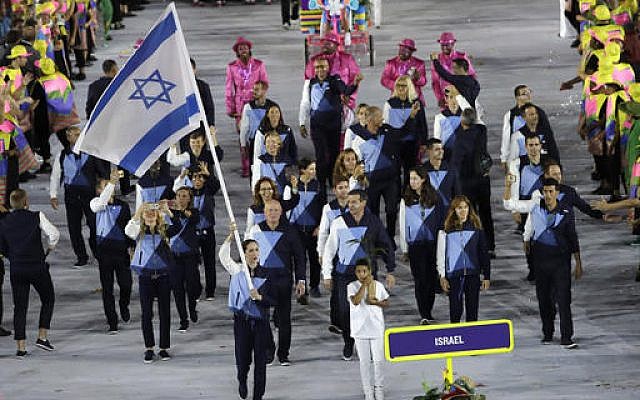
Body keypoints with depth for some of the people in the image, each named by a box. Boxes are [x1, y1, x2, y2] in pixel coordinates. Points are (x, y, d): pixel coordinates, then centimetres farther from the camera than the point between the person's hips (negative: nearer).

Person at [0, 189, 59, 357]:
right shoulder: (37, 217, -9)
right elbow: (54, 234, -18)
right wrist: (50, 248, 0)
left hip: (16, 270, 3)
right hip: (37, 267, -3)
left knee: (20, 306, 8)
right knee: (48, 299, 18)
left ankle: (21, 347, 3)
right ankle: (42, 337, 10)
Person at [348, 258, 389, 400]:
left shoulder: (378, 285, 1)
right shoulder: (352, 286, -5)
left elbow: (386, 303, 9)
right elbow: (355, 301, -22)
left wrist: (376, 302, -11)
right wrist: (364, 284, -21)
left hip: (377, 328, 1)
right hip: (360, 329, -1)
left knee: (378, 360, 3)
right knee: (364, 361, 5)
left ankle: (379, 388, 17)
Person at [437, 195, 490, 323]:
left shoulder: (476, 228, 3)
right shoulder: (447, 230, 0)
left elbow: (484, 254, 7)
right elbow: (441, 255, 4)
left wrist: (486, 276, 5)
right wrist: (442, 276, -1)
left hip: (472, 274, 1)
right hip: (454, 275, -1)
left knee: (472, 311, 3)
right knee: (455, 310, 0)